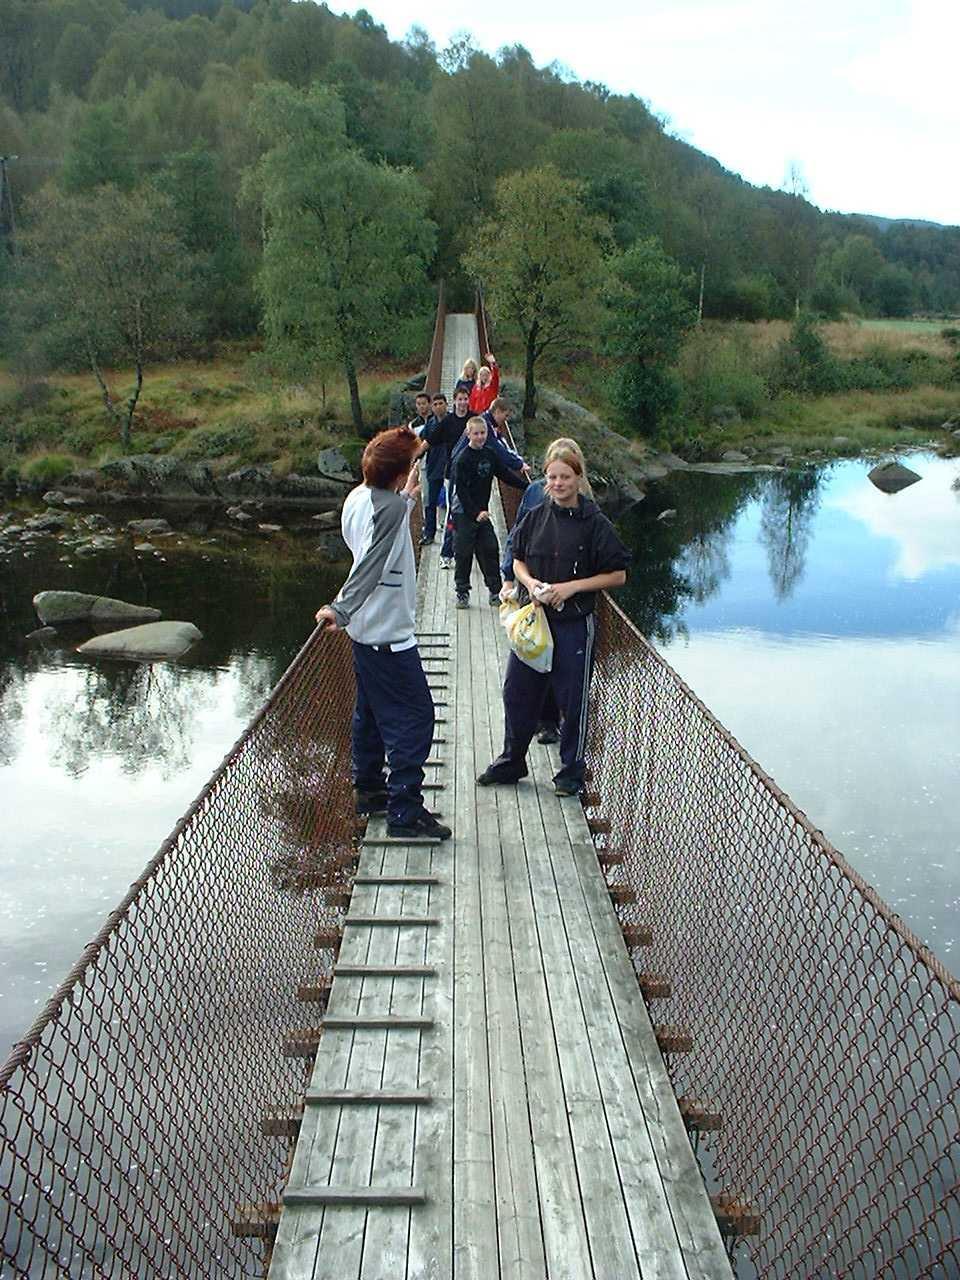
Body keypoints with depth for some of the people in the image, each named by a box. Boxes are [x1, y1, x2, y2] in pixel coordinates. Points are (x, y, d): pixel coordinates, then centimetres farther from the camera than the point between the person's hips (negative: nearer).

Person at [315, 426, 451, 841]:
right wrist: (341, 609, -29)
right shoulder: (390, 508, -22)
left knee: (372, 711, 21)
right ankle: (404, 810, -1)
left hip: (366, 631, 10)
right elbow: (370, 565, -29)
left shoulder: (358, 498, 5)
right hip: (388, 635, -10)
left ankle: (368, 790, 34)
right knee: (413, 717, -4)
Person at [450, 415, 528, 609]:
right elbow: (461, 490, -17)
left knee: (490, 550, 6)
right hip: (464, 513, -6)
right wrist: (475, 512, -23)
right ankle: (462, 592, 11)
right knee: (464, 553, 0)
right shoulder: (463, 459, -14)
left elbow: (505, 473, 14)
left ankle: (495, 591, 14)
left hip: (482, 511, 6)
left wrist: (528, 486, 8)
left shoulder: (490, 454, 5)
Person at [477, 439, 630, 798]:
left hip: (574, 623, -4)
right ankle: (512, 761, 31)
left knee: (572, 700, 6)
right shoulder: (536, 517, 3)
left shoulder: (595, 524, -9)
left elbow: (617, 575, -7)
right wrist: (530, 582, -8)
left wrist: (572, 586, -17)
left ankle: (572, 771, 24)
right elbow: (518, 560, 13)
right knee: (517, 691, 12)